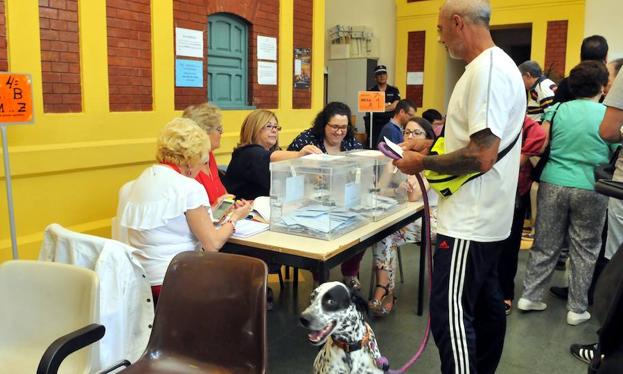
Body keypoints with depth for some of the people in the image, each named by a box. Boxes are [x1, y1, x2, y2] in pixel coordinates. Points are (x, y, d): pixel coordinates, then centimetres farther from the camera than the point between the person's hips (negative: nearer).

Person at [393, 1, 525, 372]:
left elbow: (482, 156, -25)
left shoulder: (488, 70, -19)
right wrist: (431, 144, 14)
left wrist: (423, 164, -14)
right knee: (486, 304, 19)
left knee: (450, 314, -6)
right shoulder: (496, 65, 15)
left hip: (470, 220, -11)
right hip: (485, 216, 11)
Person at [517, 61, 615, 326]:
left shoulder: (557, 110, 1)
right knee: (584, 249, 10)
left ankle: (529, 296, 20)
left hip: (553, 184, 2)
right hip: (590, 190, -2)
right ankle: (577, 309, 18)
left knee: (545, 244, 12)